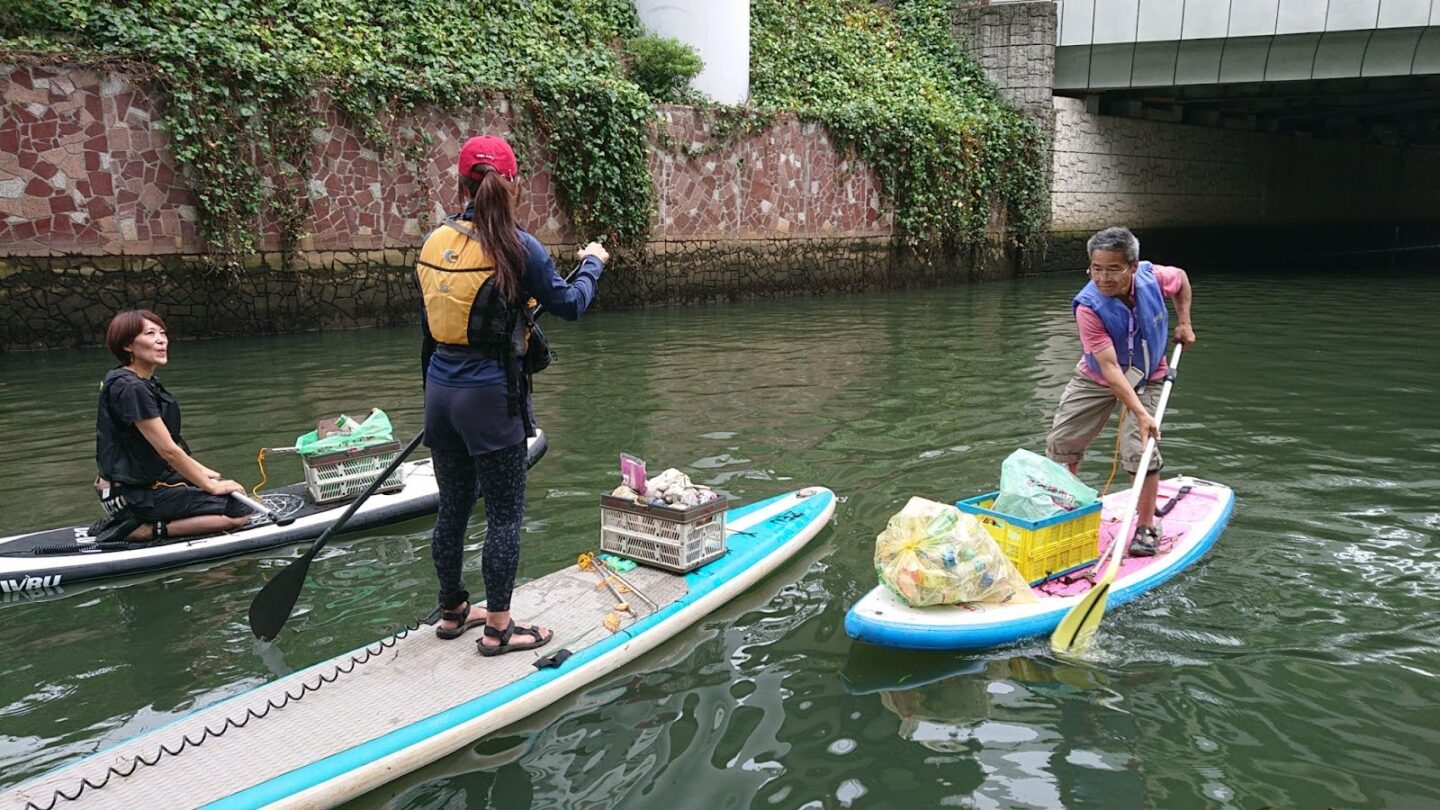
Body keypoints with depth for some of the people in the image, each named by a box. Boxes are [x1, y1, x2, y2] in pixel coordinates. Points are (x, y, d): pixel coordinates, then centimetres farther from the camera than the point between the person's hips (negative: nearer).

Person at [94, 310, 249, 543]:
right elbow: (168, 450, -20)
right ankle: (144, 531, -11)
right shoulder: (130, 388, -21)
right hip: (134, 495, -10)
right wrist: (211, 486, -12)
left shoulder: (146, 382, 9)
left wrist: (204, 472, 11)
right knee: (238, 512, -15)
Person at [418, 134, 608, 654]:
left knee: (452, 508, 18)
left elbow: (428, 323, 13)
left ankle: (452, 612, 33)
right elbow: (569, 305, -2)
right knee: (504, 515, 5)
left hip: (440, 391, 7)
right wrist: (592, 264, 17)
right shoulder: (516, 248, -14)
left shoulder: (434, 242, 4)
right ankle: (498, 627, 15)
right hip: (490, 397, -6)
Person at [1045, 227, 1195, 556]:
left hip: (1145, 379, 1)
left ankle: (1146, 529, 2)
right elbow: (1109, 368, -35)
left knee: (1140, 452, -14)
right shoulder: (1088, 307, -31)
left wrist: (1184, 322, 1)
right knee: (1061, 444, 2)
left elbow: (1181, 277, 7)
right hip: (1096, 379, 0)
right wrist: (1140, 414, -41)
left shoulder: (1153, 277, -22)